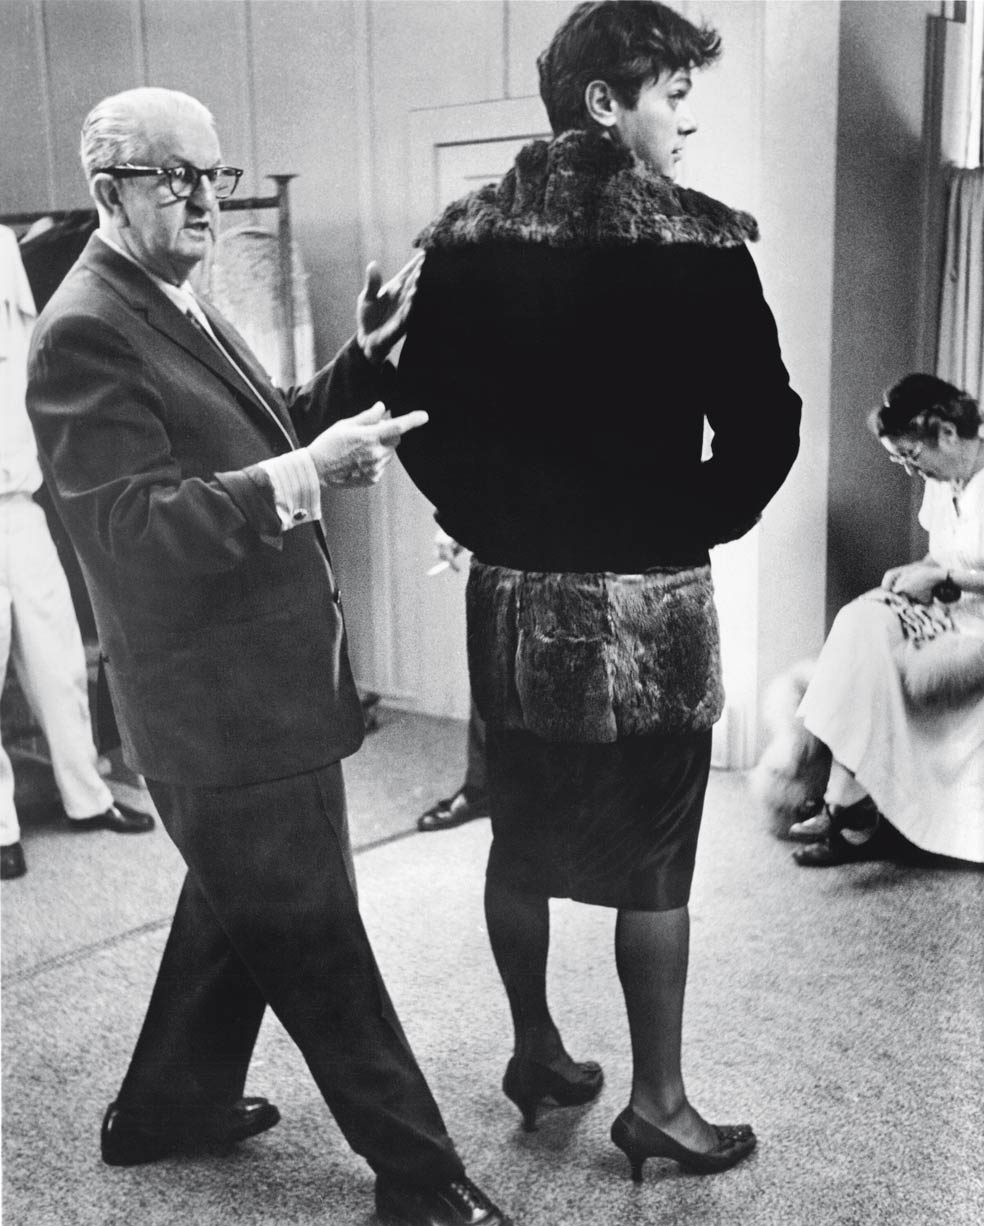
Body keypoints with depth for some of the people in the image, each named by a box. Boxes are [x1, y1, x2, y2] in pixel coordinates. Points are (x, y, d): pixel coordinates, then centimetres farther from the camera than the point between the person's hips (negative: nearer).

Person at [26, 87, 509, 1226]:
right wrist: (305, 475, -31)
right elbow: (132, 521, -25)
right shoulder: (86, 331, -17)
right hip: (216, 703, -10)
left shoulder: (181, 306, 14)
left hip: (266, 680, 10)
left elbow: (264, 437, 17)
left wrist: (362, 362, 2)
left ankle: (168, 1104, 43)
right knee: (315, 941, 2)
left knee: (246, 908, 24)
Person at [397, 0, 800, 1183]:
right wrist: (693, 525, 2)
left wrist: (490, 522, 13)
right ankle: (657, 1102, 22)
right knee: (653, 869, 9)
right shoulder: (698, 237, -11)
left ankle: (536, 1051, 35)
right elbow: (764, 424, -13)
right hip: (646, 600, -4)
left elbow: (420, 414, 4)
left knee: (520, 844, 18)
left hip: (512, 594, 5)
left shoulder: (462, 235, 3)